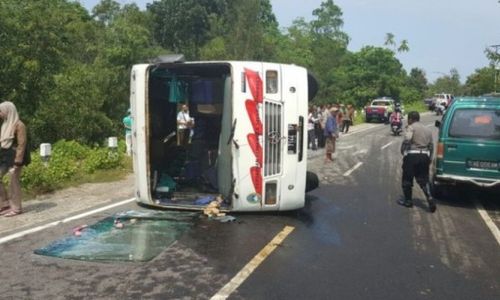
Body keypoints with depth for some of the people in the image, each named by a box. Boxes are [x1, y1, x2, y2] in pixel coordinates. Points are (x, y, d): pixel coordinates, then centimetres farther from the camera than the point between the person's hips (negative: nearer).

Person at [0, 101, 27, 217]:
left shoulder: (19, 125, -12)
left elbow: (22, 144, -16)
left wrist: (17, 161, -20)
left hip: (14, 156, -8)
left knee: (14, 182, -2)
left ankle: (16, 208, 9)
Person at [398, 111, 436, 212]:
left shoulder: (411, 127, -5)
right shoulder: (427, 129, 17)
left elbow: (407, 140, -23)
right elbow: (431, 145, 18)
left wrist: (403, 151, -10)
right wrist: (429, 158, 23)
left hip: (412, 155, -6)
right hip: (424, 156, 6)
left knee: (407, 179, 7)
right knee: (423, 179, 11)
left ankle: (408, 200, 15)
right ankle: (429, 198, -8)